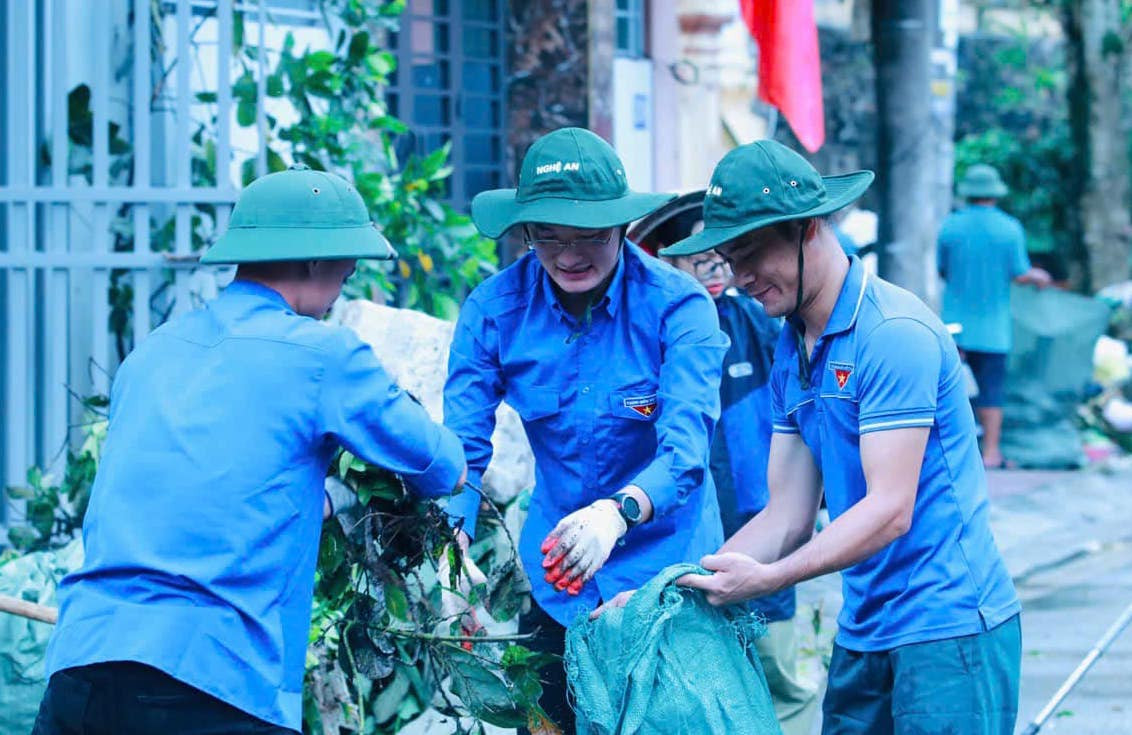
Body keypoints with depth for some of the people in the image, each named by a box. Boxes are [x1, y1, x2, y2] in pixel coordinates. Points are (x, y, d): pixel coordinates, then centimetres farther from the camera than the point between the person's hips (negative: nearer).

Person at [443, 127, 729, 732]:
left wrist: (617, 513, -46)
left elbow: (685, 450, -26)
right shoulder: (493, 310, -8)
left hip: (663, 564, -3)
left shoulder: (678, 306, -17)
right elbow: (463, 448, -10)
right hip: (554, 580, 3)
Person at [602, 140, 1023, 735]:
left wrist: (767, 579, -25)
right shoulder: (790, 350, 12)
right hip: (862, 633, 8)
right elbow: (788, 514, 9)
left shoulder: (895, 333, -15)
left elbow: (890, 511, -19)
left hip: (946, 626, -8)